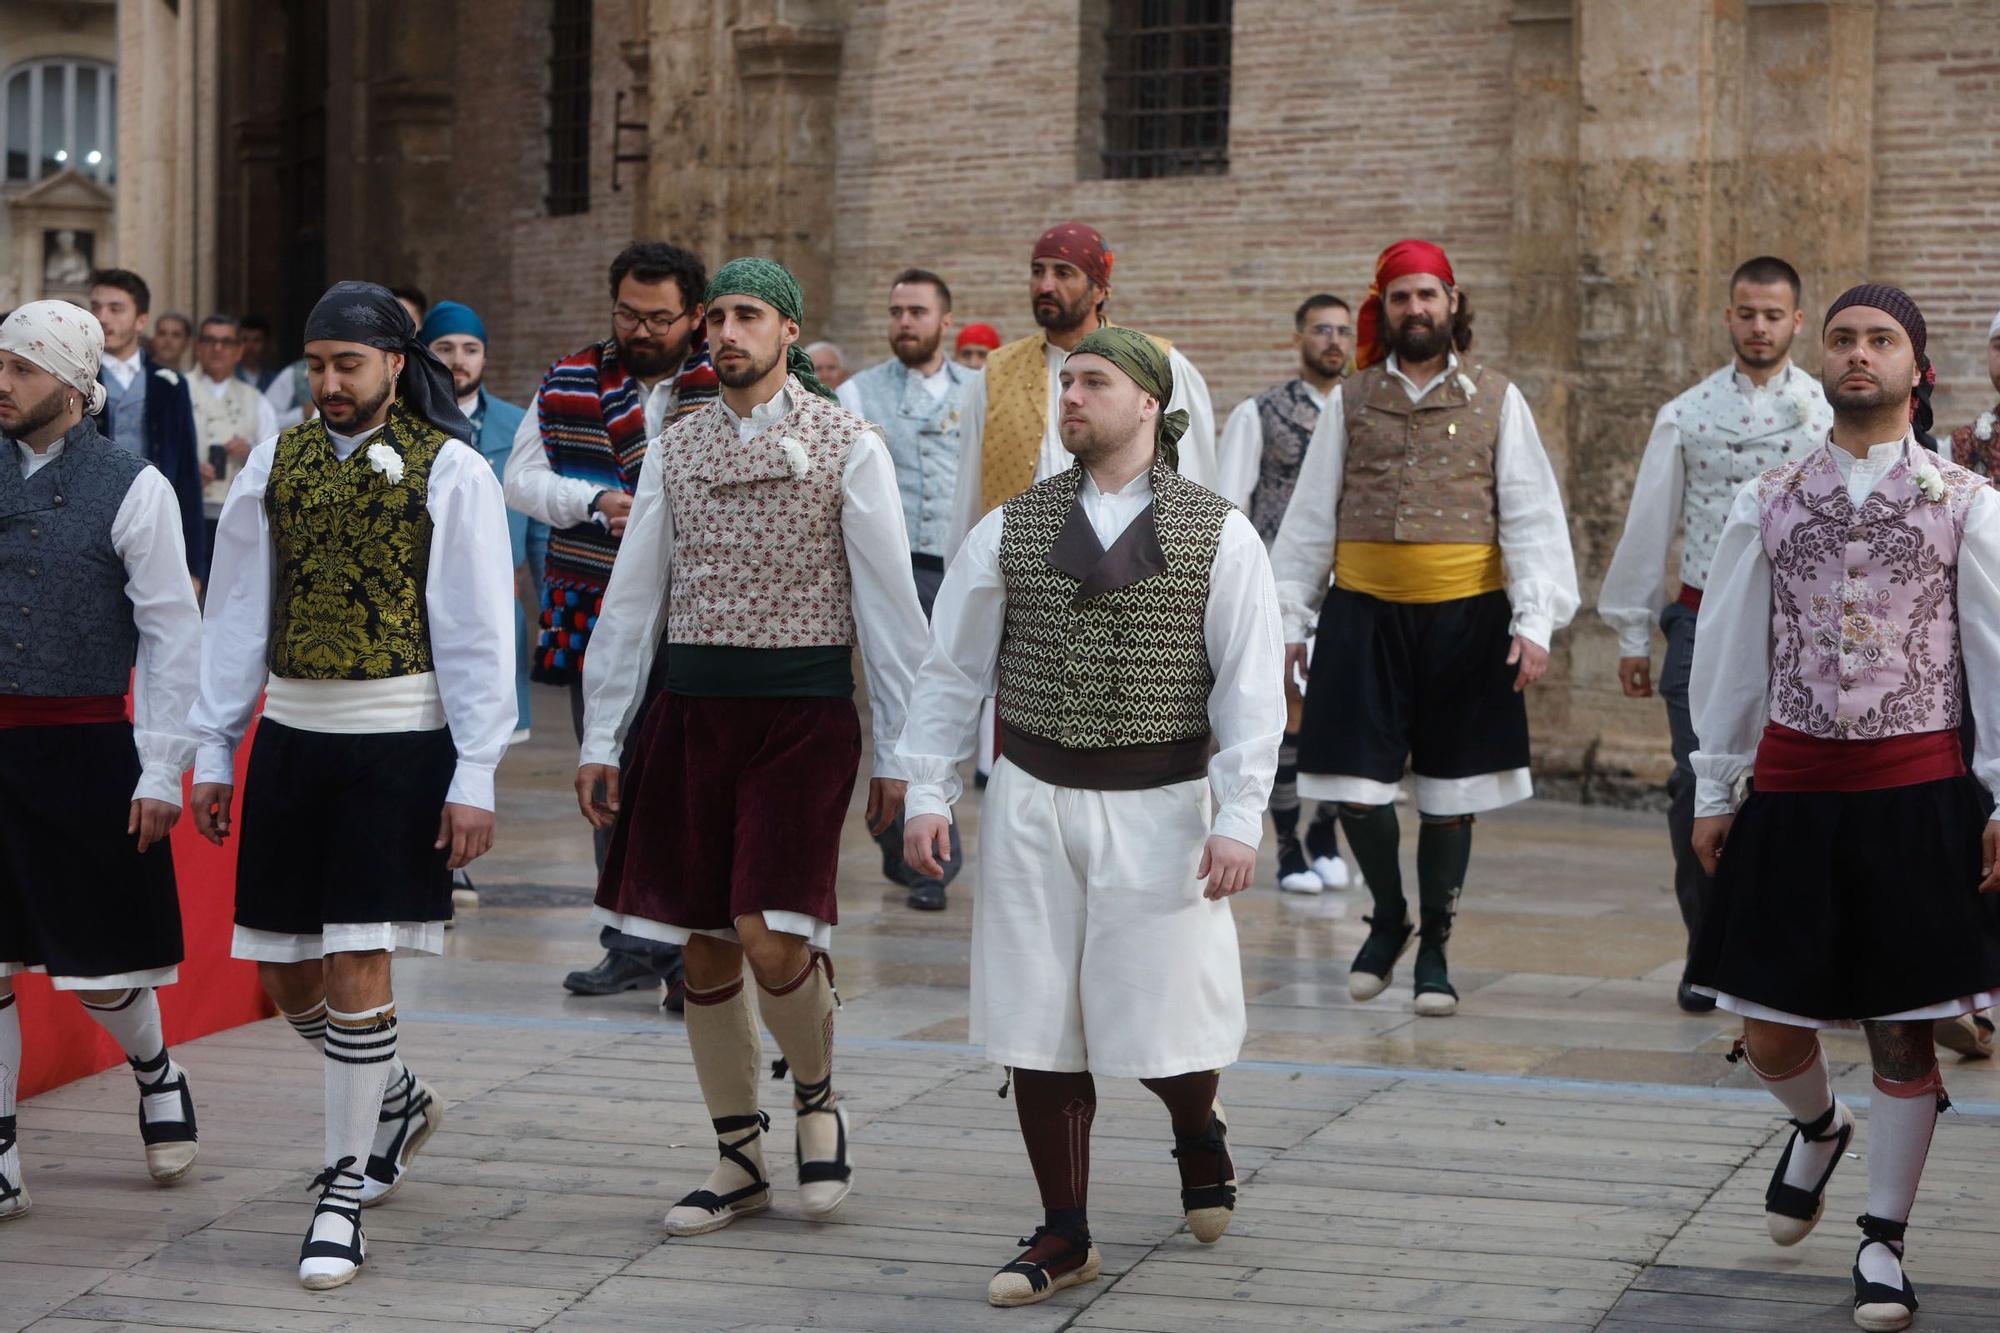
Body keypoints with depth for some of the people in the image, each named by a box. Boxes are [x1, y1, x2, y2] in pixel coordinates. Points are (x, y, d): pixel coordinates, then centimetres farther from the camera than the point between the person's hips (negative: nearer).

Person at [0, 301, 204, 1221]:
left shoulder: (131, 488, -6)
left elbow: (173, 636, -5)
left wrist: (162, 772, -9)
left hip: (84, 749, -3)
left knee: (98, 969, 5)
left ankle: (157, 1075, 35)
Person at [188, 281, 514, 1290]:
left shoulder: (450, 470, -3)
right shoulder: (274, 464, 8)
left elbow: (477, 632, -4)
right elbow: (236, 613, 13)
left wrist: (474, 777, -9)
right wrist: (213, 751, 10)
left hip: (399, 738, -5)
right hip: (290, 733, 5)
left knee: (356, 965, -9)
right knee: (284, 974, 8)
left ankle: (344, 1194, 4)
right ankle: (398, 1100, 36)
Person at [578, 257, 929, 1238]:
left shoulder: (848, 447, -1)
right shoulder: (675, 450, 10)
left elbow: (889, 603, -1)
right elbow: (632, 598, 13)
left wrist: (896, 753, -3)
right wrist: (601, 739, 9)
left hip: (803, 711, -4)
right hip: (692, 709, 4)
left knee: (770, 937, -15)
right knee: (703, 946, 6)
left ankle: (815, 1097, 15)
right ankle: (739, 1158, 20)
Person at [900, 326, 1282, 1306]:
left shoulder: (1219, 535, -2)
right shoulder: (1011, 530, 4)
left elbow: (1250, 688, -4)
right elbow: (952, 670, 8)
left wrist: (1239, 819, -10)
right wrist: (926, 793, 1)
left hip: (1158, 804, -2)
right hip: (1033, 802, 2)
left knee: (1160, 1022, -1)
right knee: (1036, 1027, 3)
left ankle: (1198, 1134, 35)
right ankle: (1064, 1236, 16)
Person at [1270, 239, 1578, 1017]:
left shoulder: (1496, 400, 4)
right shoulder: (1349, 403, 7)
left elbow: (1530, 517, 1)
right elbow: (1310, 516, 10)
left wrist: (1534, 622, -9)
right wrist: (1290, 619, 6)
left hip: (1464, 616, -1)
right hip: (1364, 615, 1)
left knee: (1450, 792, 4)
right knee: (1354, 787, -2)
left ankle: (1435, 948, 19)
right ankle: (1388, 917, 24)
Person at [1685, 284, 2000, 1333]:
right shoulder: (1768, 502, 6)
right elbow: (1730, 655, 10)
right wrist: (1713, 791, 10)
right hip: (1792, 791, 2)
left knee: (1904, 1033, 3)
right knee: (1769, 1032, 6)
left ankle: (1883, 1243, 17)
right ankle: (1818, 1127, 40)